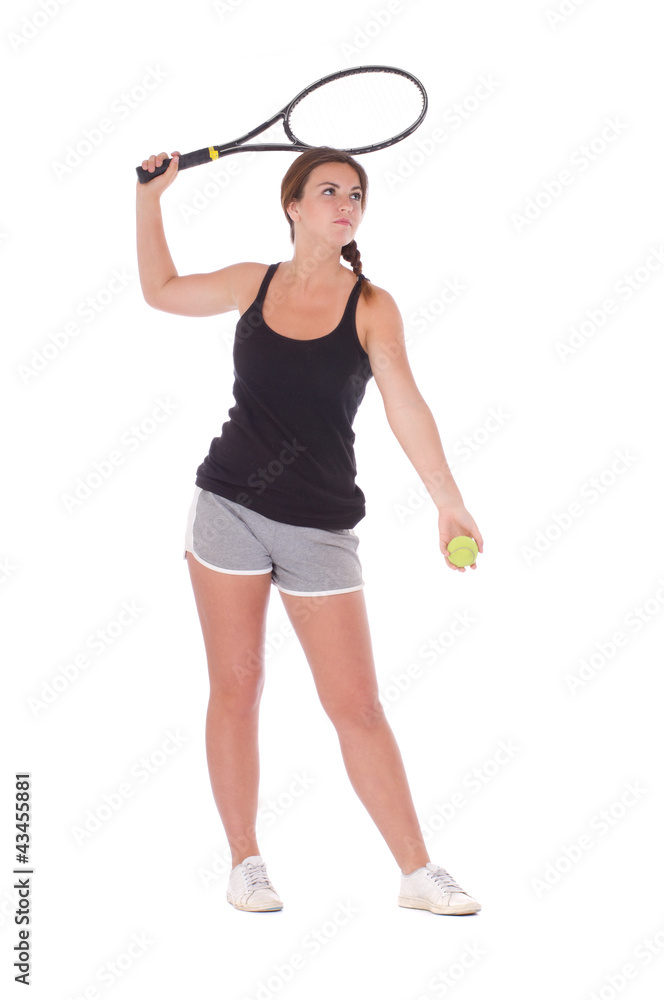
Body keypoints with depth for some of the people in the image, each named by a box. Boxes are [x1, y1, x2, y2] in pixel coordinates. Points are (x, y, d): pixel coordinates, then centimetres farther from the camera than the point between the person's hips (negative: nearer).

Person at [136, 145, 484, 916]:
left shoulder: (370, 306, -4)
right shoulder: (252, 283, 5)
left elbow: (404, 404, -14)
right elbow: (161, 289, 22)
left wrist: (449, 502, -23)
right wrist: (149, 197, 14)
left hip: (320, 527, -2)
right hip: (228, 505, 2)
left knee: (357, 708, -2)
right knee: (236, 687, 5)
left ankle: (417, 873, 7)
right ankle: (245, 862, 17)